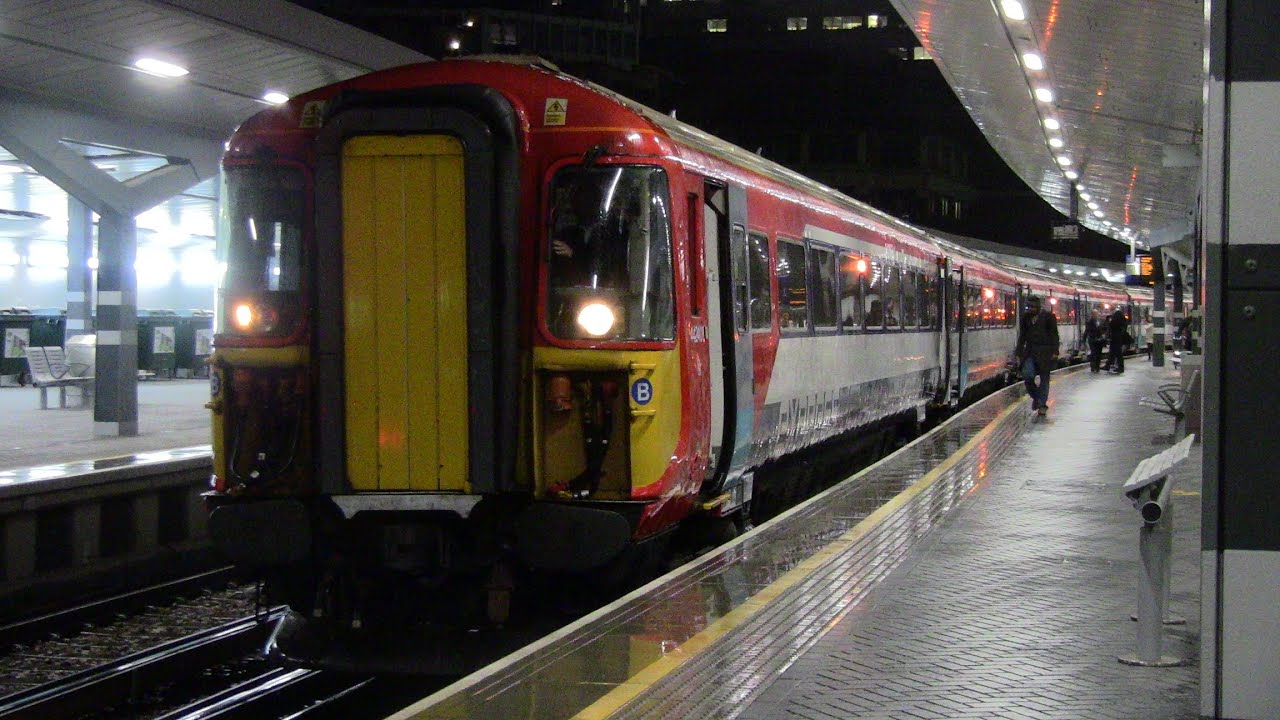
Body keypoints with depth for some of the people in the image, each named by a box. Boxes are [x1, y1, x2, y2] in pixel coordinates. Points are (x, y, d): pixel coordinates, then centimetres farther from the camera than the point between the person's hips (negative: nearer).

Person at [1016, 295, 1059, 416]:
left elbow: (1054, 334, -1)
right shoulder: (1025, 317, 10)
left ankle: (1042, 405, 8)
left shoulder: (1048, 316, -1)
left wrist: (1055, 352, -8)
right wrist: (1019, 354, 11)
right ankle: (1036, 397, 8)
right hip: (1030, 352, 3)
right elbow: (1022, 336, 15)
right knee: (1027, 375, -15)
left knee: (1044, 378, 0)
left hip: (1045, 352, -3)